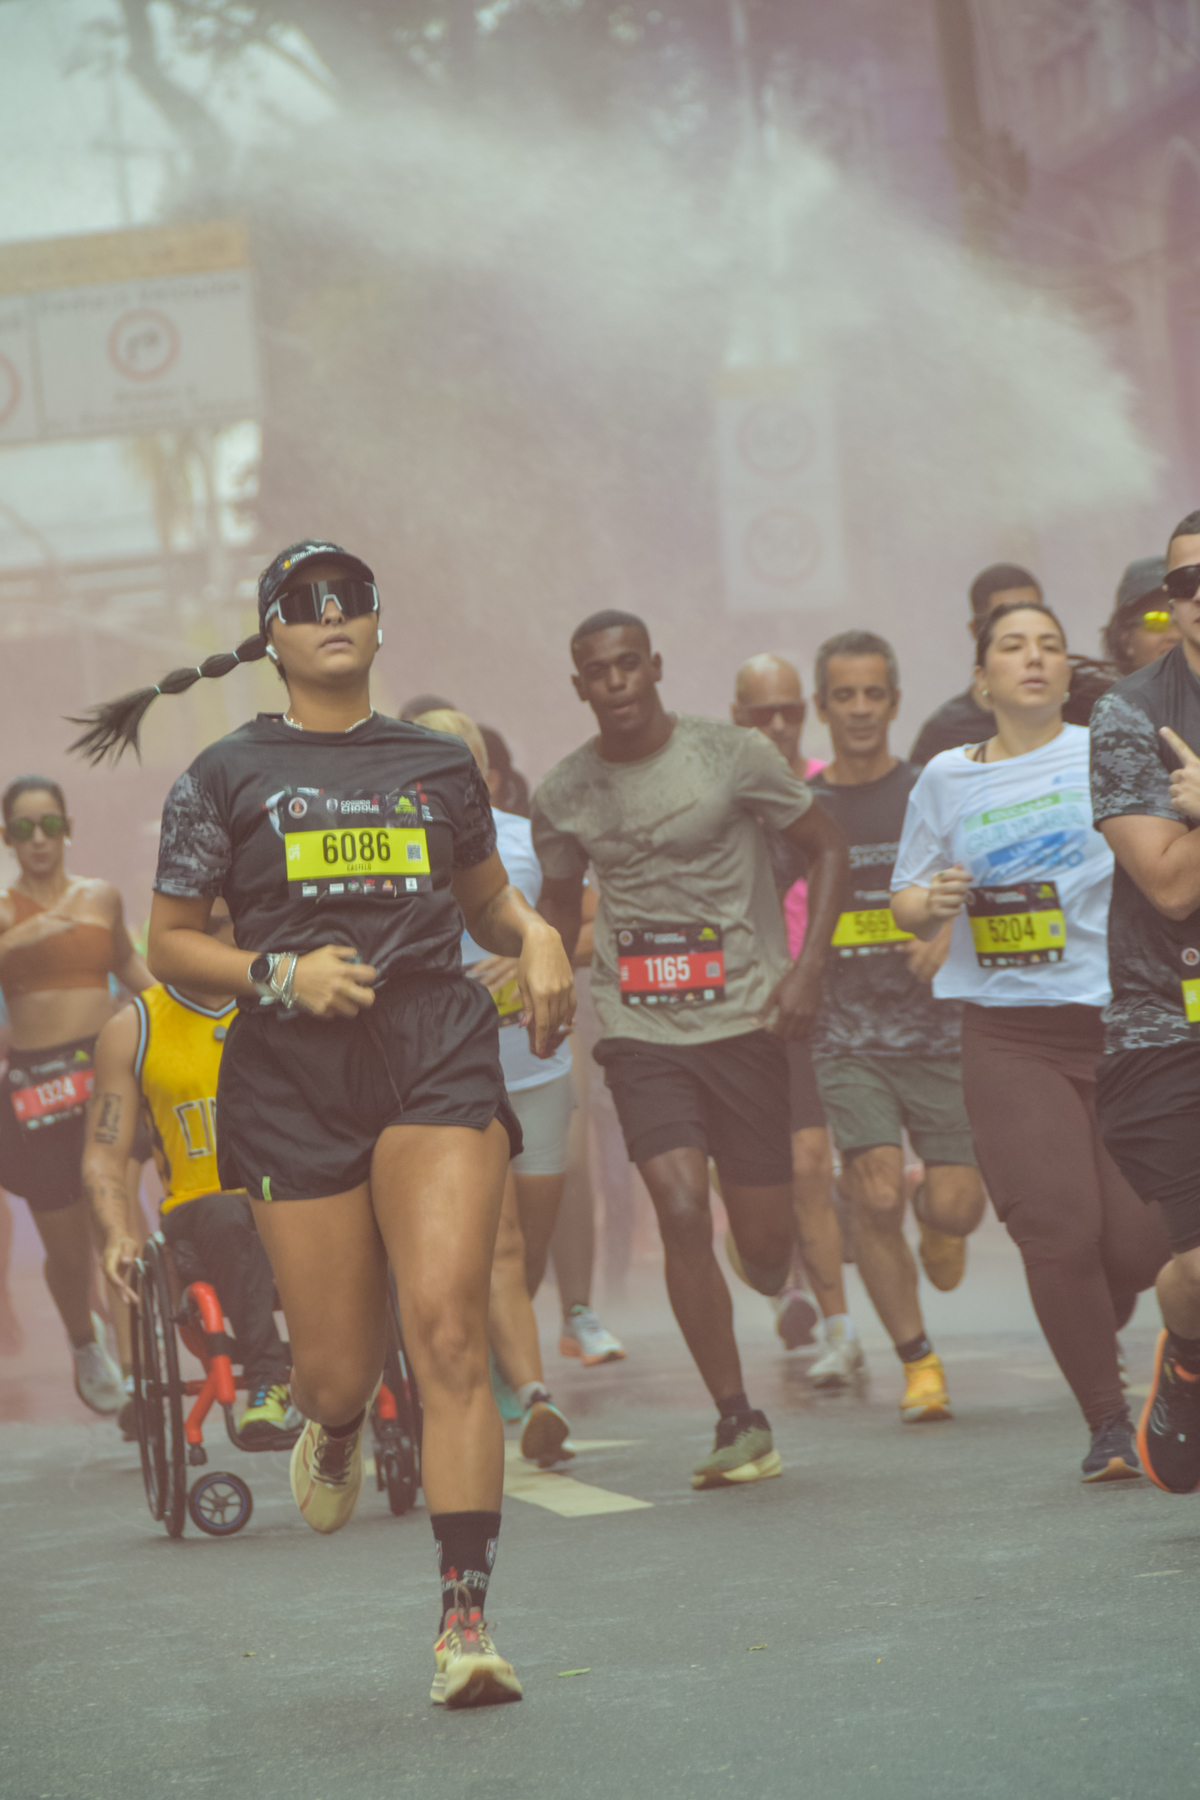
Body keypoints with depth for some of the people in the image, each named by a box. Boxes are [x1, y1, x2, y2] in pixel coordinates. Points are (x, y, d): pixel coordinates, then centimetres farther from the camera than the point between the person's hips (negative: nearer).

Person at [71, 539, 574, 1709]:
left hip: (438, 1058, 1)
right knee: (340, 1369, 2)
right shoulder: (227, 775, 6)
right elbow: (169, 945, 6)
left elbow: (486, 898, 29)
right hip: (292, 1082, 0)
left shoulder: (438, 766, 13)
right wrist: (283, 975, -10)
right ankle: (333, 1430, 44)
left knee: (446, 1327, -17)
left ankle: (464, 1622, -17)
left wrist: (537, 937, 7)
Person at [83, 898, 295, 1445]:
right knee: (227, 1213, -37)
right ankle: (267, 1379, -39)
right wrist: (118, 1234, -11)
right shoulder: (132, 1031, 10)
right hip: (196, 1216, 0)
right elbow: (104, 1155, 9)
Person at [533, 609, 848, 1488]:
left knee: (764, 1240, 1)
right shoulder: (565, 795, 4)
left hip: (744, 1020, -1)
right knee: (682, 1214, -17)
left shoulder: (733, 756, -5)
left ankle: (776, 1281, 42)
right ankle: (739, 1423, -6)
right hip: (639, 1030, 1)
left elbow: (828, 847, 3)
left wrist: (809, 968, -7)